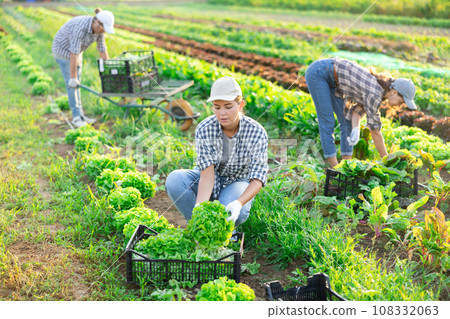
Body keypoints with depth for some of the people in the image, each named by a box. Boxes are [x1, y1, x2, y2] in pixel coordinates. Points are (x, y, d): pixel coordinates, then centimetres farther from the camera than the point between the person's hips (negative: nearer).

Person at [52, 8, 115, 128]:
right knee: (71, 84, -8)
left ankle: (80, 114, 13)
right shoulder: (80, 28, -37)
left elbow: (102, 50, -4)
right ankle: (76, 117, -3)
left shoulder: (99, 29, -13)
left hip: (76, 49, 7)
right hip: (63, 50, -7)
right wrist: (73, 77, -33)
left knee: (76, 83, 8)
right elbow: (74, 54, -36)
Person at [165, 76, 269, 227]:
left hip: (237, 182, -2)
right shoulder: (204, 129, -20)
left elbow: (258, 178, -26)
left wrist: (238, 203, -46)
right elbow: (207, 174, -25)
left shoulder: (257, 133, -22)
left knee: (235, 213, -35)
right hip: (208, 181, 2)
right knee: (174, 179, -28)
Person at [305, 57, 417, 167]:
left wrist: (356, 128, -14)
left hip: (331, 79, 9)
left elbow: (359, 108, 6)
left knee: (347, 121, 4)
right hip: (318, 73, -9)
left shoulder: (382, 88, -3)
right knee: (327, 121, -10)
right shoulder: (374, 94, -29)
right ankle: (334, 166, -4)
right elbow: (375, 132, -22)